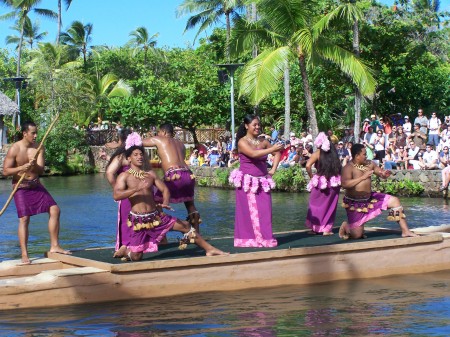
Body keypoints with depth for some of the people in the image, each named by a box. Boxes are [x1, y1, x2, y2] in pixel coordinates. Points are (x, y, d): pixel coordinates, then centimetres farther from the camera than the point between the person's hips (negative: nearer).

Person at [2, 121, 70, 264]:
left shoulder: (39, 148, 1)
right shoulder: (14, 149, -10)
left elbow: (41, 170, -5)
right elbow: (5, 171, -12)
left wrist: (34, 165, -27)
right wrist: (21, 168, -27)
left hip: (36, 185, 5)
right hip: (21, 187, -5)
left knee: (55, 210, -5)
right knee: (24, 218, -11)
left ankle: (54, 246, 3)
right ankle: (24, 255, -7)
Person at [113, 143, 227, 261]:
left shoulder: (150, 174, 10)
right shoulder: (124, 176, -4)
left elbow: (165, 189, 10)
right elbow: (116, 196, -19)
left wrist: (165, 202, -12)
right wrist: (136, 188, -31)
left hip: (156, 216, 4)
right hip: (139, 219, -4)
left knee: (185, 226, 1)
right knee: (136, 257, -4)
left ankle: (209, 249, 12)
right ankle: (124, 250, 29)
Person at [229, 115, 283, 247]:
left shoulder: (263, 142, 7)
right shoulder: (242, 142, -8)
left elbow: (277, 154, 18)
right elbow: (253, 154, -25)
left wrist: (273, 169, 6)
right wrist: (272, 149, -30)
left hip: (263, 181, 5)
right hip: (248, 182, -5)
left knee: (264, 211, 2)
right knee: (251, 211, -4)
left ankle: (264, 238, 10)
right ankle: (251, 238, 1)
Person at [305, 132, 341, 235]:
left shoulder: (318, 153, -6)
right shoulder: (334, 153, 6)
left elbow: (308, 165, -17)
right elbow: (339, 166, 11)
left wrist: (311, 177, -4)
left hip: (321, 182, -3)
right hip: (334, 183, 3)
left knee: (316, 204, 13)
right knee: (330, 205, 14)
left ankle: (315, 228, 16)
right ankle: (327, 229, 13)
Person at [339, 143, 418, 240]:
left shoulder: (369, 164, 0)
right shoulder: (349, 168, -20)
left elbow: (381, 174, 11)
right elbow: (344, 184, -35)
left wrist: (385, 174, -15)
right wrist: (362, 177, -35)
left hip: (370, 197, 7)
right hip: (355, 203, -7)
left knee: (394, 201, -3)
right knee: (357, 235, -8)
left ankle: (405, 231, 4)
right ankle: (345, 226, 29)